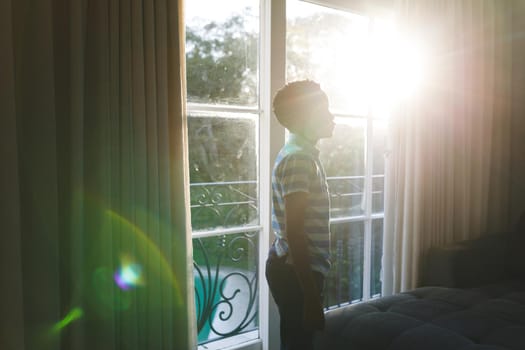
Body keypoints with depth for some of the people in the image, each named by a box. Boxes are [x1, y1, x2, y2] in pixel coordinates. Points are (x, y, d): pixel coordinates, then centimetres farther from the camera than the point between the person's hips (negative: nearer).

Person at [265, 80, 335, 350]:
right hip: (295, 272, -10)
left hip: (296, 268, 10)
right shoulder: (298, 159, -20)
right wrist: (311, 296, -22)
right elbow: (294, 232, -24)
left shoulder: (302, 154, 12)